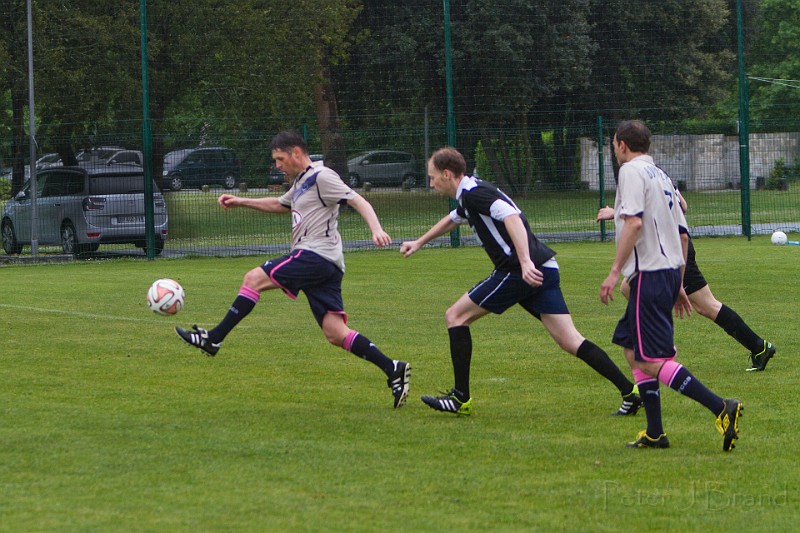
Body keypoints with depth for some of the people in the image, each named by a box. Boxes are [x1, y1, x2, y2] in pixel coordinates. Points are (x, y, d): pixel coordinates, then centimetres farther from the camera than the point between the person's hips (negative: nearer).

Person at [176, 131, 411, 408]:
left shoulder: (321, 177, -4)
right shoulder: (301, 183, 25)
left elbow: (358, 201, -13)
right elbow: (279, 205, 44)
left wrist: (376, 229, -29)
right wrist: (241, 202, 41)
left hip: (316, 255, -10)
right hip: (325, 266, 10)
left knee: (254, 278, -10)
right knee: (335, 334, 0)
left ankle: (213, 338, -8)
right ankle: (393, 369, -5)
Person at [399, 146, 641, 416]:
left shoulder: (473, 193, -7)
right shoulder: (470, 194, 24)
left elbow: (512, 217, -24)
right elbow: (452, 219, 47)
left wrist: (526, 262, -34)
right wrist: (419, 242, 58)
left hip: (520, 272, -9)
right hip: (543, 269, 9)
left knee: (456, 316, 4)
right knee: (570, 341, 3)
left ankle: (461, 398, 4)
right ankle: (630, 391, -7)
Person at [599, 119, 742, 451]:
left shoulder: (632, 171, -6)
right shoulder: (661, 176, 21)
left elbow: (634, 222, -20)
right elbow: (682, 234, 22)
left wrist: (615, 271, -20)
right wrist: (679, 286, 26)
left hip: (649, 275, -9)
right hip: (670, 272, 9)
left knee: (652, 361, -12)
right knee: (632, 350, 16)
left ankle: (721, 409, -24)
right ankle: (654, 433, 13)